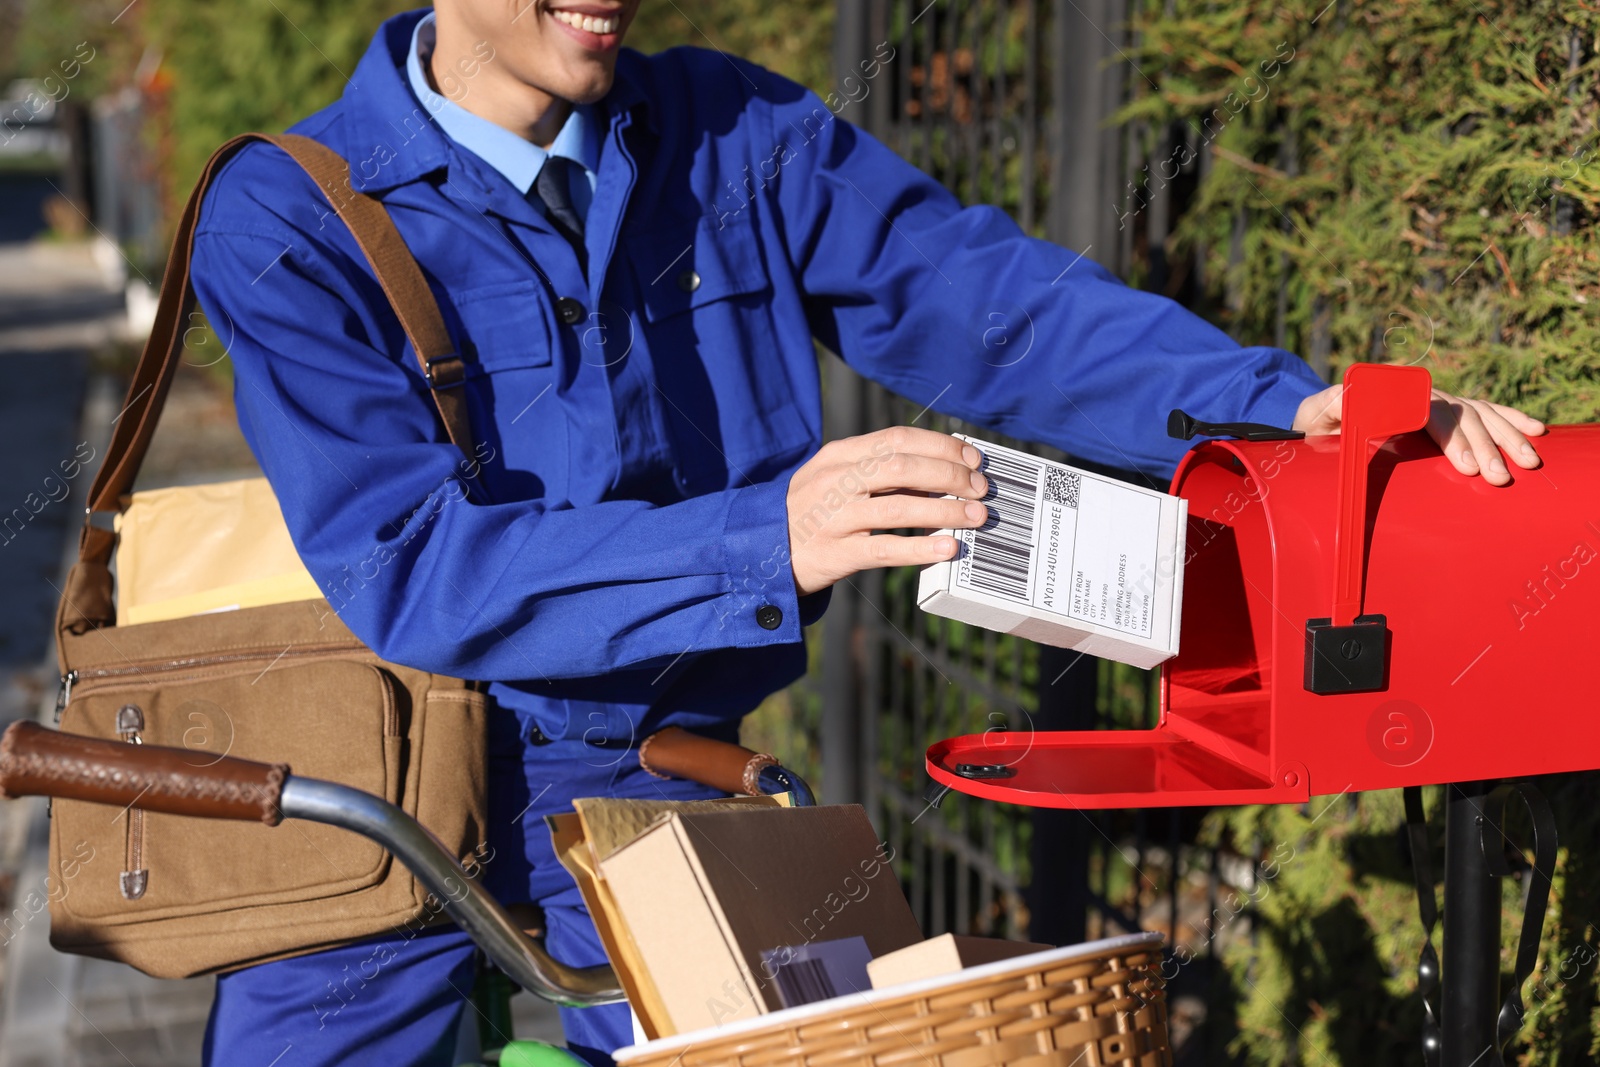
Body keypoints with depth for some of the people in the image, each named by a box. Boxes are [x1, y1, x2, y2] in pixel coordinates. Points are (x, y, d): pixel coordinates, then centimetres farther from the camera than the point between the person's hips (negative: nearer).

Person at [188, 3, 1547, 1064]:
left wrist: (1288, 406, -28)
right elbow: (405, 563, -26)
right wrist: (764, 541, -37)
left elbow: (977, 295, -13)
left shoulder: (740, 138, -3)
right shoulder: (287, 223, -15)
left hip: (658, 786, 3)